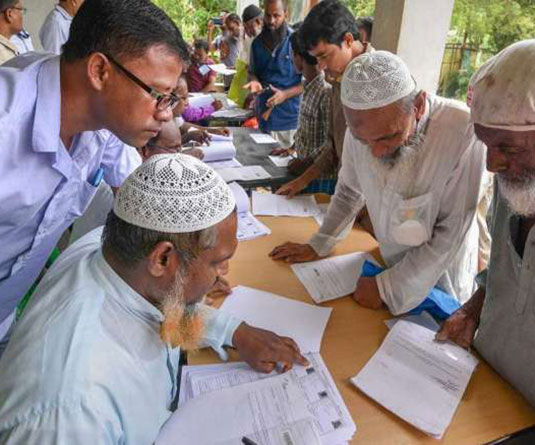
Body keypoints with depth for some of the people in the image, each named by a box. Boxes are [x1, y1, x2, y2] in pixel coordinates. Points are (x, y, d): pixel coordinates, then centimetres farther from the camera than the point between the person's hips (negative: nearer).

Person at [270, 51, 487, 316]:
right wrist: (317, 245, 2)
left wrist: (388, 287, -19)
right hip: (389, 266, 4)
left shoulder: (462, 132, -30)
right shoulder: (363, 124, -15)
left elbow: (450, 234, -23)